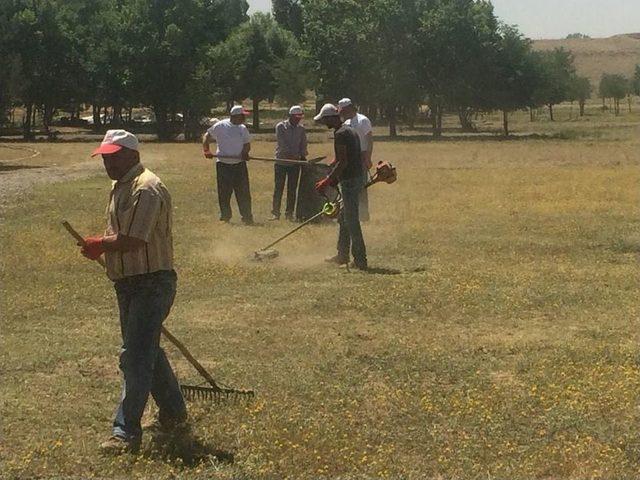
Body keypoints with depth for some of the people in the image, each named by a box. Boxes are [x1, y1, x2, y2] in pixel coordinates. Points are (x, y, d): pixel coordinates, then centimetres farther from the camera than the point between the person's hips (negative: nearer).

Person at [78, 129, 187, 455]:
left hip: (151, 284, -11)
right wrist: (101, 245, 3)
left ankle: (126, 432, -9)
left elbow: (132, 241, -25)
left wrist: (100, 245, -9)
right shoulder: (120, 187, 15)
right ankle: (173, 412, 35)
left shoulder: (146, 189, -19)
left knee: (135, 356, -11)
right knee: (146, 350, 20)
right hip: (129, 283, 11)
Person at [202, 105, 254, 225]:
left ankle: (247, 217, 2)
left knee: (243, 192, -2)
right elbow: (207, 136, 3)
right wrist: (206, 150, -12)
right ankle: (225, 216, 17)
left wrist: (245, 152, -11)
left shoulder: (242, 129, 8)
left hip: (239, 164, 2)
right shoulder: (220, 126, -3)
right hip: (223, 164, -2)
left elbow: (247, 144, 11)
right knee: (224, 193, 4)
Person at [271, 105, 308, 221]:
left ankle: (289, 213, 9)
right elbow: (282, 143, -14)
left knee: (292, 189, 3)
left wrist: (303, 156, -7)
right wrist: (293, 155, -22)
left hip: (295, 163, 3)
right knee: (278, 188, -2)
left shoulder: (301, 129, 7)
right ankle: (275, 213, 3)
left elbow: (303, 144, 11)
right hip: (281, 162, -3)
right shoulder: (280, 127, -5)